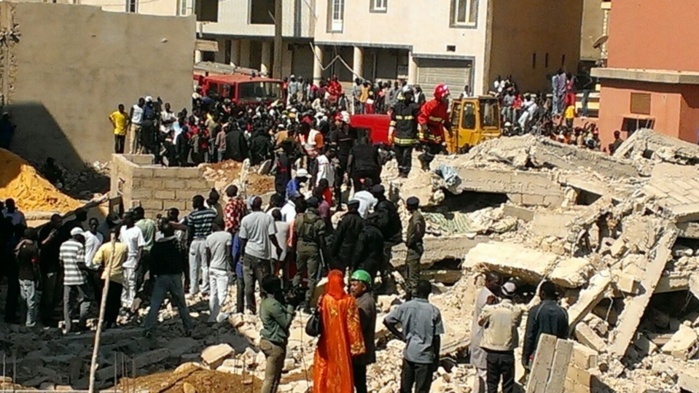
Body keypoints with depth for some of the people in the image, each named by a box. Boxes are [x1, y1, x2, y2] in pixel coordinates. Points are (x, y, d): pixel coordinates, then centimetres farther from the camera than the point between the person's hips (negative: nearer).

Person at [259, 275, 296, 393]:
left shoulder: (265, 301, 8)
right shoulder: (273, 304, -22)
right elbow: (286, 323, -17)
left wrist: (287, 308, 1)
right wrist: (290, 308, -6)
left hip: (268, 341, 10)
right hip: (275, 344, -10)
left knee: (275, 376, 20)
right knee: (271, 378, -3)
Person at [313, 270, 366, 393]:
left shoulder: (323, 300, -6)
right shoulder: (349, 301, -8)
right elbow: (353, 326, -8)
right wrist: (356, 346, -3)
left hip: (325, 345, 1)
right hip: (342, 345, -1)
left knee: (323, 377, 8)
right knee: (343, 377, 6)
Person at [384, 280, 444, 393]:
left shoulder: (406, 306, -3)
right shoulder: (434, 311, -9)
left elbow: (387, 321, -2)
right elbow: (436, 338, -7)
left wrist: (400, 335, 8)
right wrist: (436, 358, 3)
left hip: (409, 353, 3)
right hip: (425, 356, -3)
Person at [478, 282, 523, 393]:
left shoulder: (490, 309, -11)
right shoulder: (517, 311, -10)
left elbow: (480, 321, 6)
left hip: (492, 352, 1)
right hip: (508, 353, -1)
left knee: (492, 383, 11)